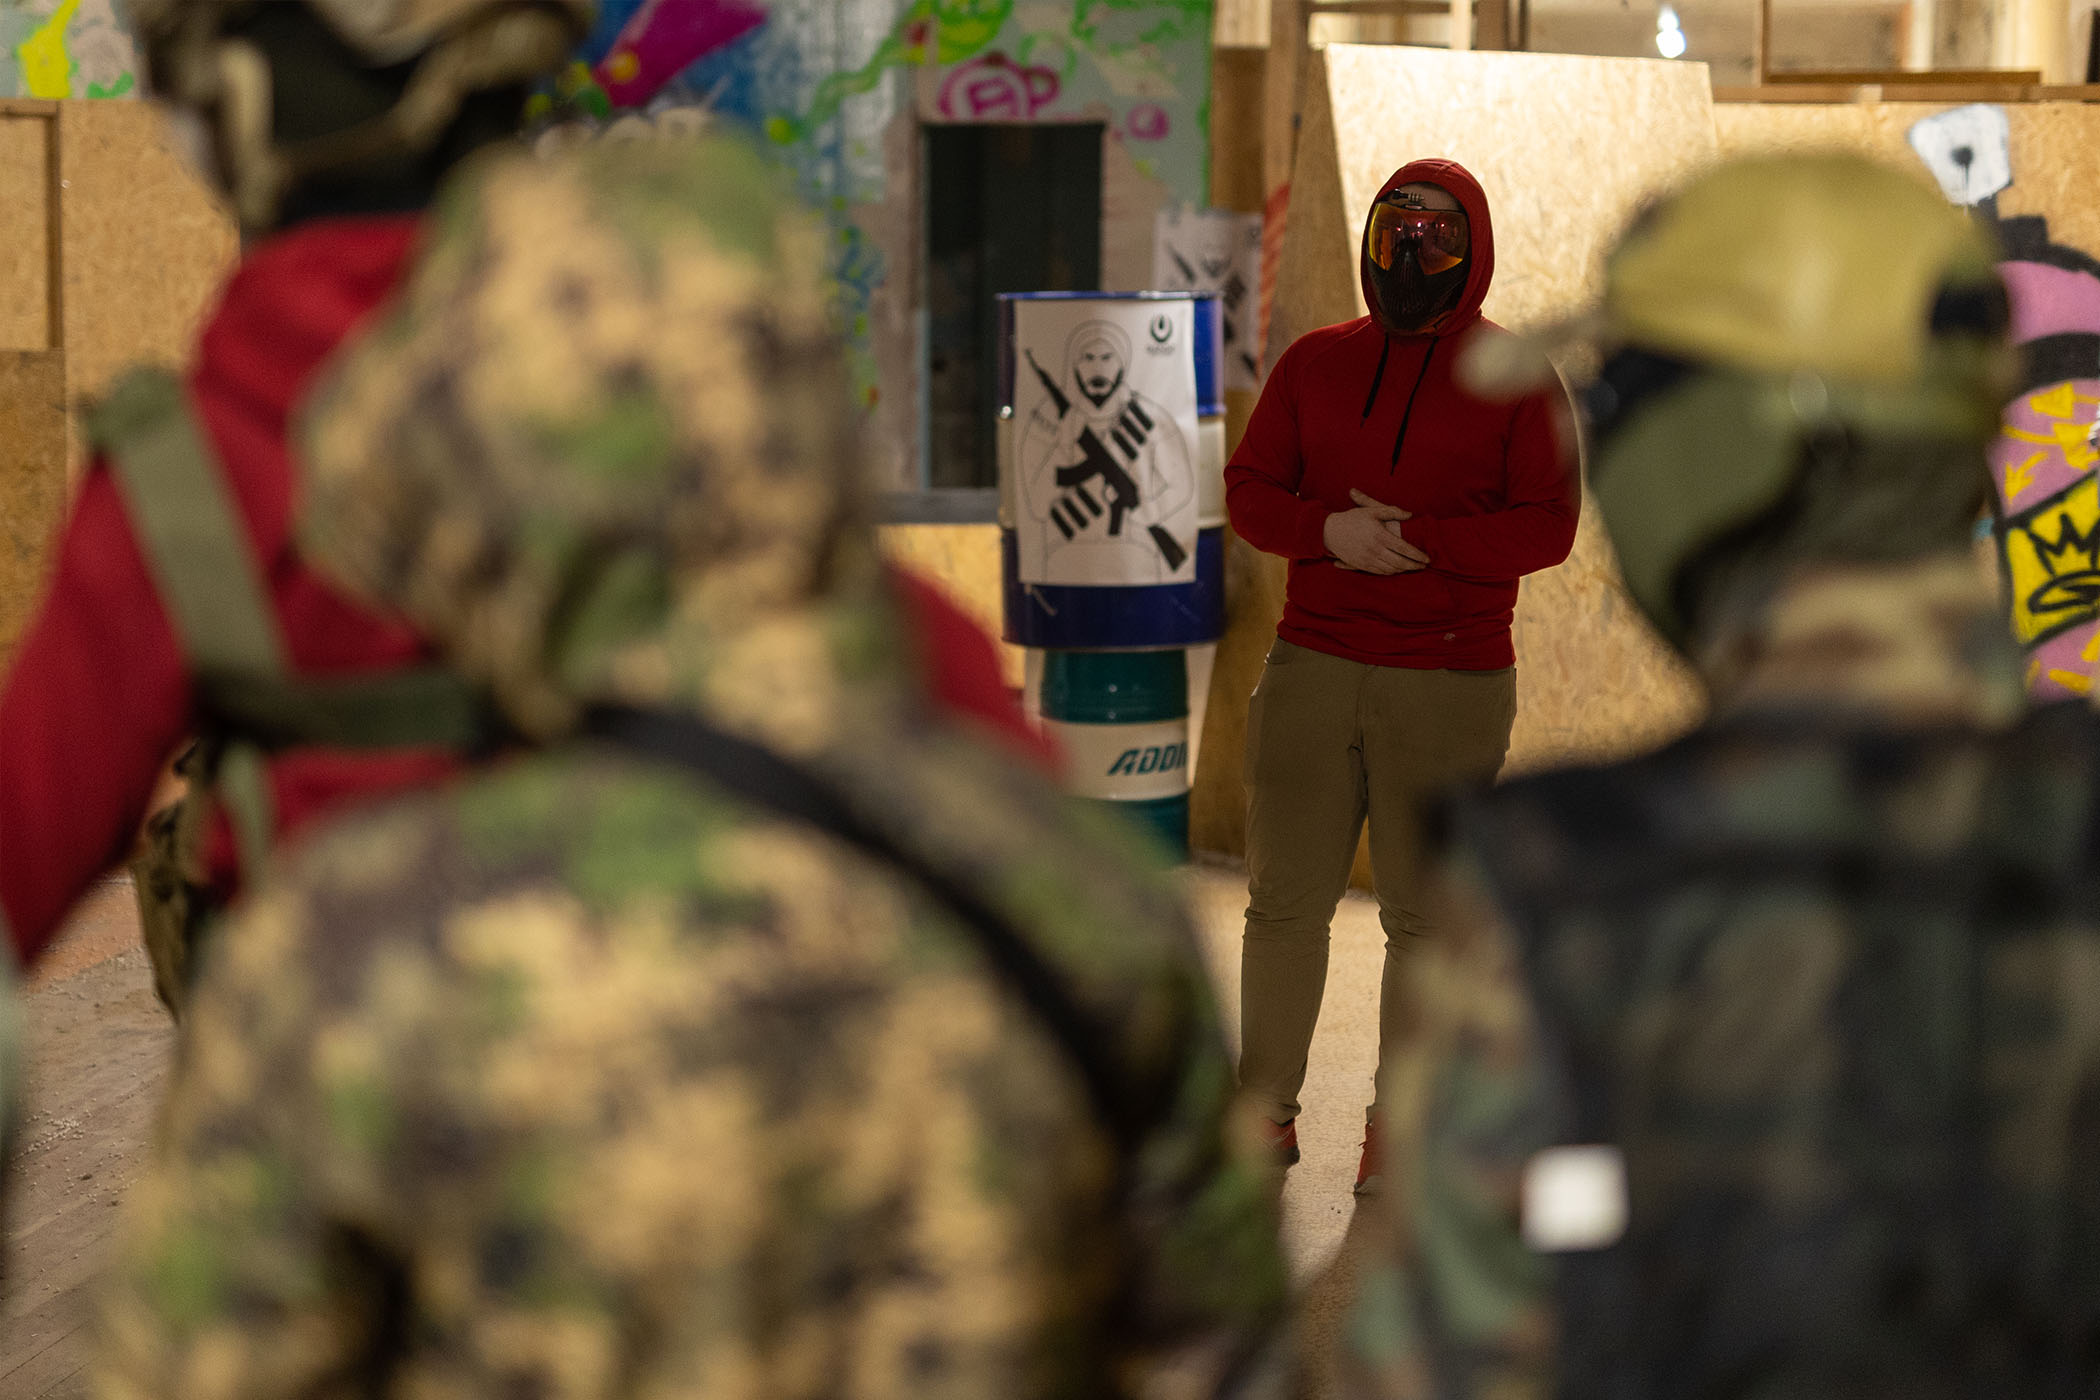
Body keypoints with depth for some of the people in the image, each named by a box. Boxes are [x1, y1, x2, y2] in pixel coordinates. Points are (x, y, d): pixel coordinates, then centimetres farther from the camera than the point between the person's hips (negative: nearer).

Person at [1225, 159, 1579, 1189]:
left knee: (1423, 915, 3)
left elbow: (1546, 527, -7)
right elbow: (1249, 490, 7)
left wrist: (1416, 540, -18)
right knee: (1285, 900, 6)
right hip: (1311, 669, 3)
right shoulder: (1316, 363, 11)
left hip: (1452, 685, -3)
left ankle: (1398, 1123, 13)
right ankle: (1266, 1112, 16)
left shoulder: (1515, 381, 1)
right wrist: (1329, 532, -14)